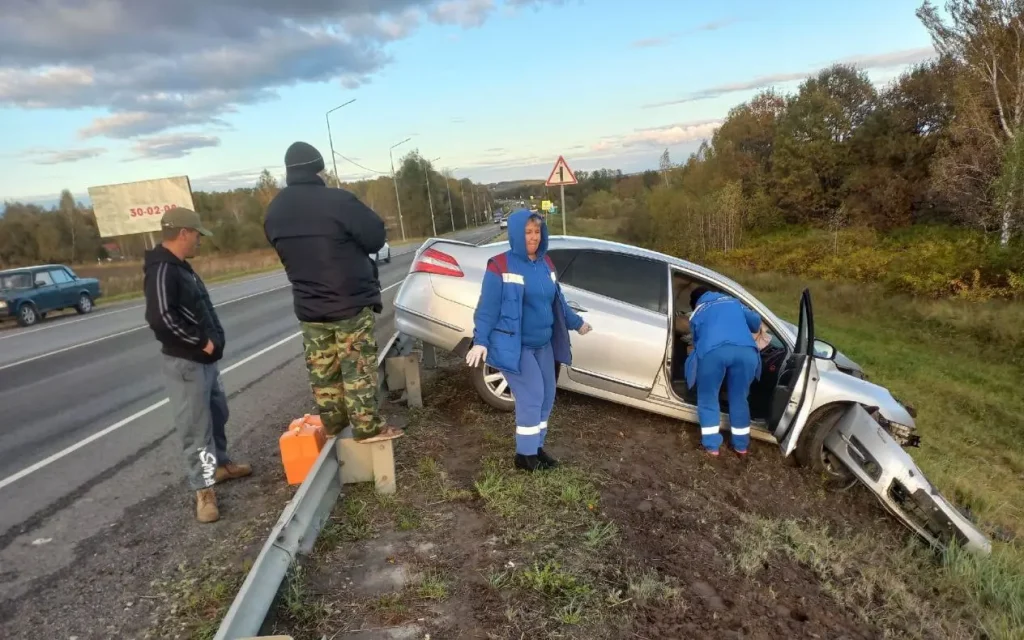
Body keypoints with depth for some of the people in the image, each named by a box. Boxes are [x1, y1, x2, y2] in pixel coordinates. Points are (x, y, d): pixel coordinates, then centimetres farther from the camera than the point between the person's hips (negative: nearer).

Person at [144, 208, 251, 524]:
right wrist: (201, 342, -20)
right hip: (186, 364, -10)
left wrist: (211, 340, 9)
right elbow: (161, 318, -30)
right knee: (195, 427, -3)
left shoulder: (180, 267, 14)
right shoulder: (162, 270, -19)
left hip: (205, 359, 10)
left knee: (217, 415, 21)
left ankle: (221, 464, 39)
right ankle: (204, 490, 6)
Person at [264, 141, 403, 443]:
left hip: (308, 306, 6)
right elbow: (376, 237, -12)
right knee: (358, 367, 1)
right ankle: (367, 427, 6)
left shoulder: (274, 212, 4)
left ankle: (332, 423, 25)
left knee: (321, 369, 14)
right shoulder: (337, 200, -17)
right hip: (350, 302, -6)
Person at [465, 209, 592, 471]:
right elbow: (487, 308, -14)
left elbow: (557, 301, 19)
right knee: (532, 396, -9)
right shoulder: (501, 266, -13)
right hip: (515, 345, -7)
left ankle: (536, 447, 28)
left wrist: (576, 322, 27)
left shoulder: (545, 263, 8)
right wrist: (480, 341, -22)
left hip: (543, 344, 7)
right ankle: (525, 455, 8)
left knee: (547, 396, 11)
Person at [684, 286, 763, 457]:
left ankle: (712, 445, 20)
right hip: (745, 350, 2)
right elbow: (756, 321, 42)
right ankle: (741, 445, 32)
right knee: (739, 399, 21)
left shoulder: (696, 314, 30)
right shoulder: (733, 301, 35)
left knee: (708, 399, 17)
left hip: (713, 351, -2)